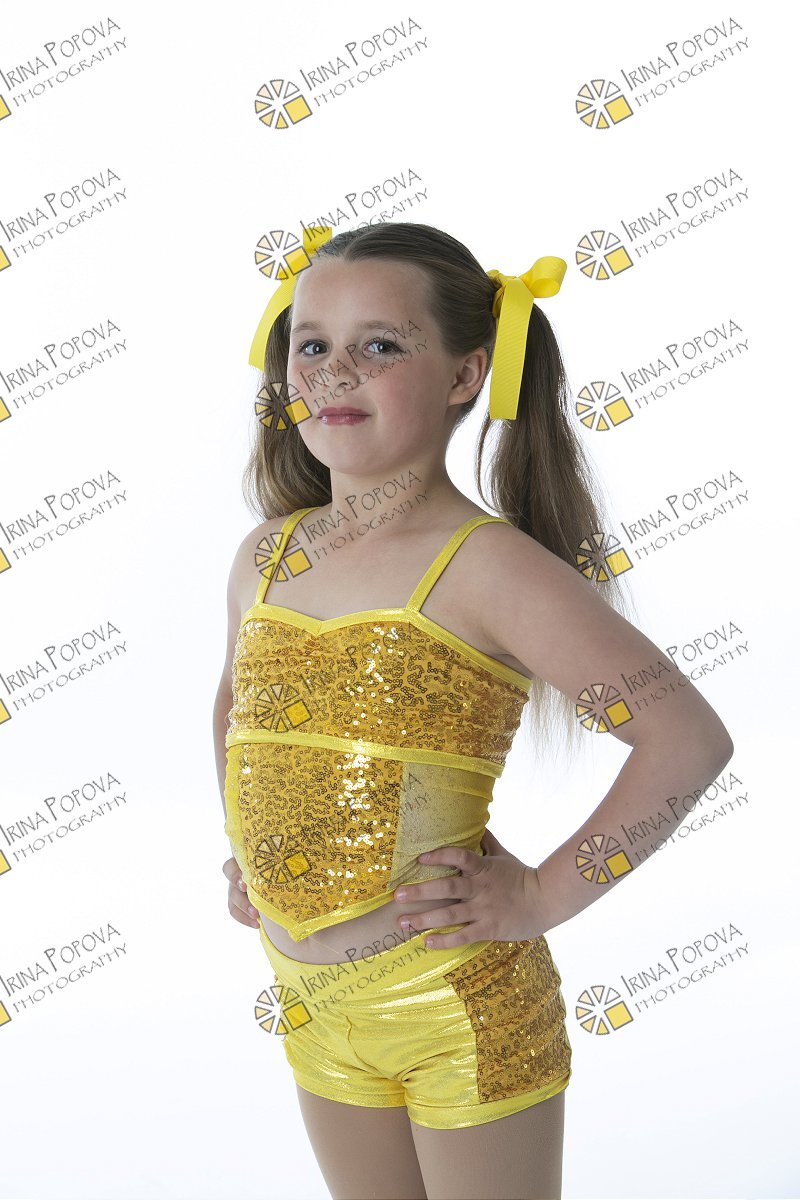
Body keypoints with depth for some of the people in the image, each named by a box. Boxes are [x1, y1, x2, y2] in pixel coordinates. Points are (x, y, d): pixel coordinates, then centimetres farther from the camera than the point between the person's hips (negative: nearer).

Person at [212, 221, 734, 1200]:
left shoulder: (486, 567, -17)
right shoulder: (265, 558, 2)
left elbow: (690, 738, -20)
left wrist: (546, 894, -16)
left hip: (457, 1007, -5)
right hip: (312, 1005, 6)